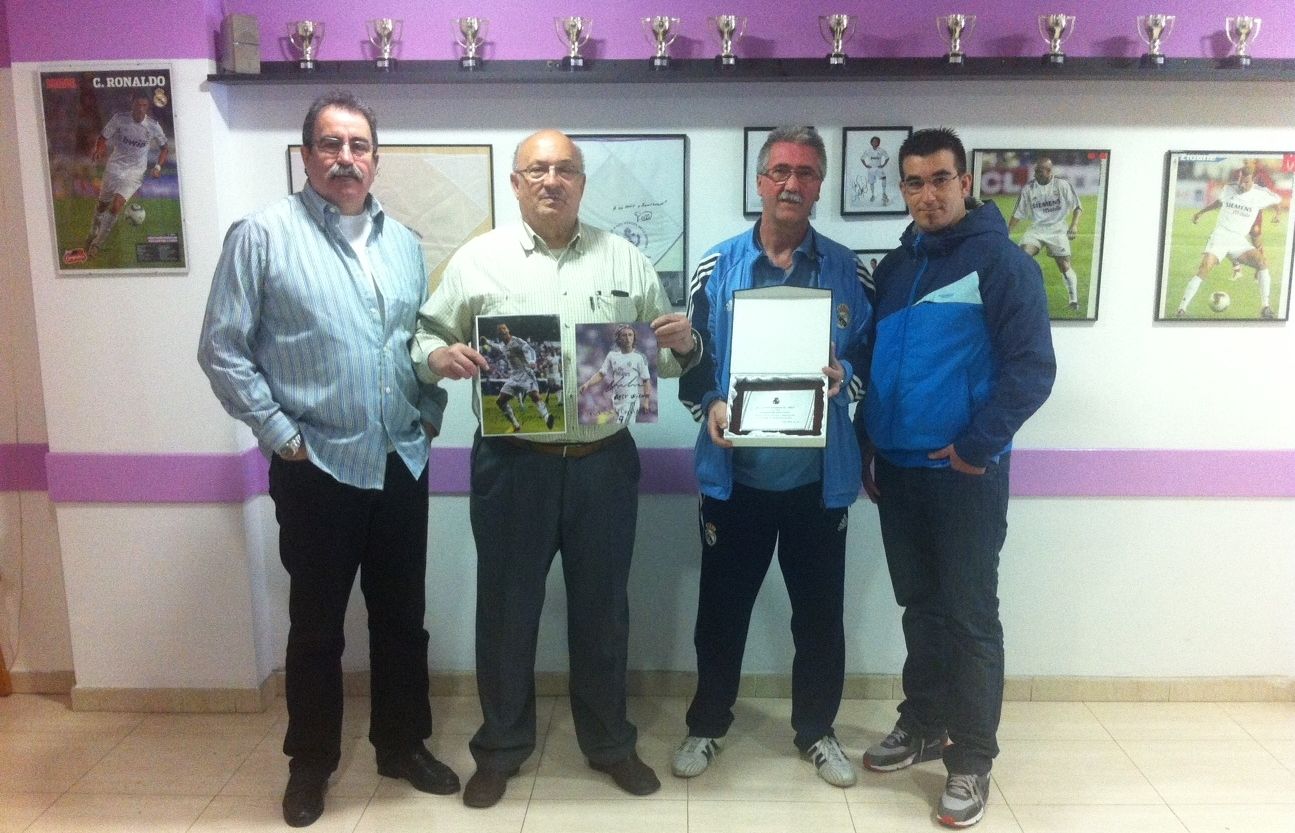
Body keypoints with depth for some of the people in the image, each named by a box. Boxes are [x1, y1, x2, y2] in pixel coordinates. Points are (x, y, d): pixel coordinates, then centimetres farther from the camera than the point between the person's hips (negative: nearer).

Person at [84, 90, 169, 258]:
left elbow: (164, 147, 6)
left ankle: (97, 244, -5)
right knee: (102, 204, 12)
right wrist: (98, 149, -22)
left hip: (135, 170, -1)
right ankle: (93, 234, 40)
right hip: (115, 166, 2)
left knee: (117, 204, -19)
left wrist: (158, 167, -6)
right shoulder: (119, 118, -9)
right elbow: (104, 137, -1)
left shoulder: (153, 125, -8)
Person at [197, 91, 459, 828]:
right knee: (317, 624, 10)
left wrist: (433, 413, 5)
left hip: (402, 463, 5)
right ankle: (311, 762, 30)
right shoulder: (263, 235, -6)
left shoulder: (404, 243, 10)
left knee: (402, 616, 15)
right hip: (317, 467, -4)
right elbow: (224, 351, -8)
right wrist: (281, 436, -10)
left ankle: (404, 744, 34)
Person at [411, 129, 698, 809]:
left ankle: (609, 742, 32)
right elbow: (425, 334, 4)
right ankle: (501, 745, 30)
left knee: (601, 608, 13)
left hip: (604, 462, 2)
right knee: (506, 607, 10)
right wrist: (438, 356, -18)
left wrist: (683, 344, -10)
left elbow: (660, 355, 12)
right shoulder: (477, 259, 2)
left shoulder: (625, 260, 8)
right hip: (512, 464, -1)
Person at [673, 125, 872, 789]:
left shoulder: (848, 270, 2)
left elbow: (872, 356, 5)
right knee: (722, 607, 12)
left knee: (819, 611, 13)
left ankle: (816, 729, 34)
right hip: (735, 473, 0)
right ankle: (707, 723, 33)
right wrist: (708, 406, -15)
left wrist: (844, 377, -17)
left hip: (820, 475, 1)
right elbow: (691, 356, 3)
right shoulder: (717, 267, 2)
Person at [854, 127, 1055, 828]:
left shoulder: (1001, 261, -7)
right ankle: (923, 724, 32)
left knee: (970, 615, 2)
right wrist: (867, 444, 10)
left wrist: (977, 447, -15)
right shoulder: (894, 267, 12)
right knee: (920, 607, 16)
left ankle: (971, 759, 15)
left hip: (965, 474, -6)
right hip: (897, 471, 6)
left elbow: (1032, 367, -13)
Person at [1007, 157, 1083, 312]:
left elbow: (1077, 206, -1)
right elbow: (1018, 214, 7)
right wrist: (1006, 234, 2)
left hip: (1057, 230, -2)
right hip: (1036, 228, 2)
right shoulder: (1028, 188, 0)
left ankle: (1073, 299, 5)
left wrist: (1074, 224, -16)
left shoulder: (1063, 184, -5)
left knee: (1064, 265, -8)